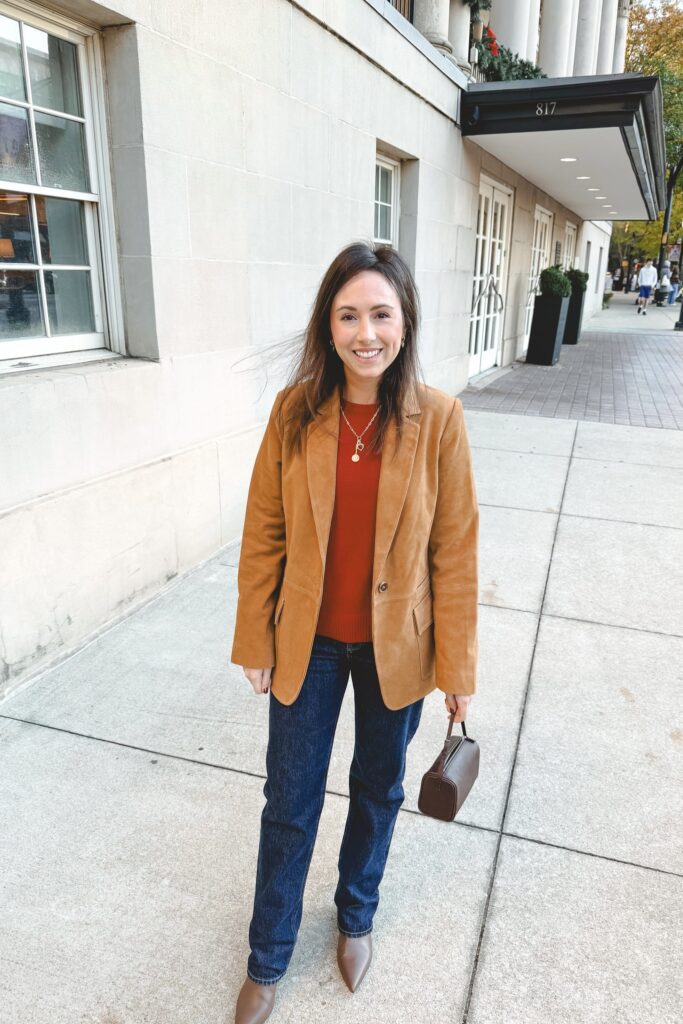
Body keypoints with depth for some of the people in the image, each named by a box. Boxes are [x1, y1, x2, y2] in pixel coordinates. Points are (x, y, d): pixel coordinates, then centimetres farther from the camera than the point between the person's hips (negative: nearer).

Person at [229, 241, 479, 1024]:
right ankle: (267, 960, 43)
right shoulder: (295, 411, -11)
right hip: (308, 642, 1)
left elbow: (455, 551, -9)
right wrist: (254, 641, 0)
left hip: (395, 647, 0)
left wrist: (456, 666, -6)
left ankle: (355, 918, 53)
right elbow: (263, 535, -4)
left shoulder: (438, 418, -14)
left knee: (378, 790, 22)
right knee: (289, 802, 15)